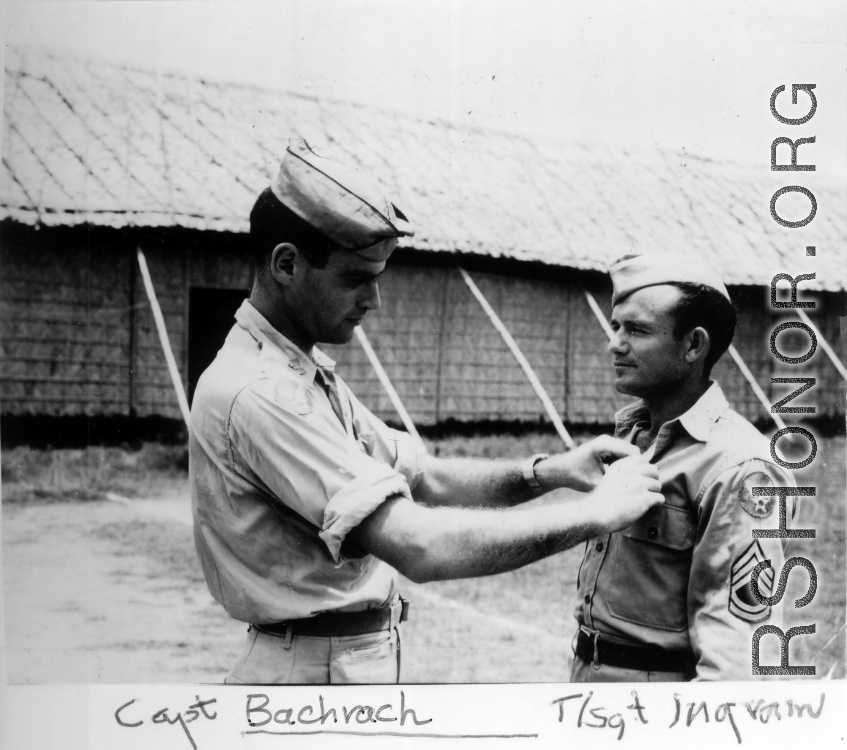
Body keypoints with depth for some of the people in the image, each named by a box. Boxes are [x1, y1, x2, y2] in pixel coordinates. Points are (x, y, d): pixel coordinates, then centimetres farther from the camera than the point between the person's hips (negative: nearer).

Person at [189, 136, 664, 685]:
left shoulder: (308, 373, 9)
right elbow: (419, 545, -31)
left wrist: (544, 473, -8)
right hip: (319, 675, -9)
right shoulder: (258, 392, -24)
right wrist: (596, 513, -23)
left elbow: (421, 477, 9)